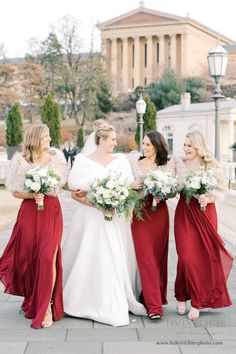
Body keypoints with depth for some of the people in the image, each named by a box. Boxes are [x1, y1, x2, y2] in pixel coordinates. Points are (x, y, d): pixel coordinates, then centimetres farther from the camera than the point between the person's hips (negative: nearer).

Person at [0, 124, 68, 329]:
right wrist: (32, 195, -13)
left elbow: (62, 183, 15)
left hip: (52, 212, 0)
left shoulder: (56, 157, 6)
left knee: (48, 256, -12)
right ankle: (32, 300, 31)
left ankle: (46, 308, -8)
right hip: (29, 212, 0)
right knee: (28, 257, 6)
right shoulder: (21, 161, 3)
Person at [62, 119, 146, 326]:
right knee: (92, 260, -2)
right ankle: (91, 301, 10)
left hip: (116, 219, 3)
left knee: (118, 260, 4)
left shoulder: (120, 160, 7)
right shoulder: (83, 162, -2)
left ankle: (117, 303, 15)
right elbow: (75, 193, -5)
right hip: (92, 218, -3)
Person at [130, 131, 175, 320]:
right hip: (140, 213, 0)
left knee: (159, 257, 6)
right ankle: (154, 306, -5)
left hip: (160, 213, 0)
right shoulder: (136, 164, 8)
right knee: (146, 258, -6)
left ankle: (158, 297, 23)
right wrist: (133, 186, -12)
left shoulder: (168, 164, 5)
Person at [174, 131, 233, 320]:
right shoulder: (180, 164, 5)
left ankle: (196, 302, 15)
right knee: (187, 257, -7)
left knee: (205, 257, 1)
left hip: (205, 213, 0)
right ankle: (182, 297, 14)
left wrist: (207, 198, -17)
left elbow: (221, 190, 1)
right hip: (185, 213, 1)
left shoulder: (213, 166, -1)